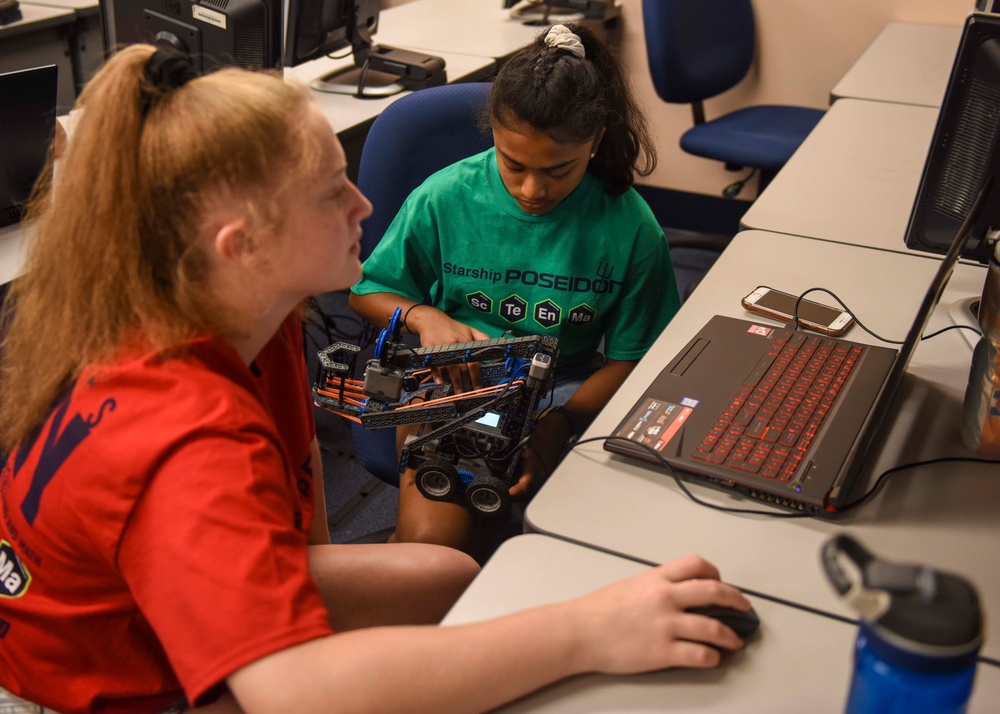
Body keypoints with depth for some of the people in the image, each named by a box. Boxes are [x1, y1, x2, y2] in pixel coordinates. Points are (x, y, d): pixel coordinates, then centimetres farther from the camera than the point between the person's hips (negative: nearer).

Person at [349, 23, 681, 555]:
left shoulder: (629, 226, -8)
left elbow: (631, 357, -3)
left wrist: (557, 426, -19)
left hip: (568, 392, 1)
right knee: (430, 539, -26)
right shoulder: (444, 198, -7)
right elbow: (366, 291, 8)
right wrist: (423, 315, -15)